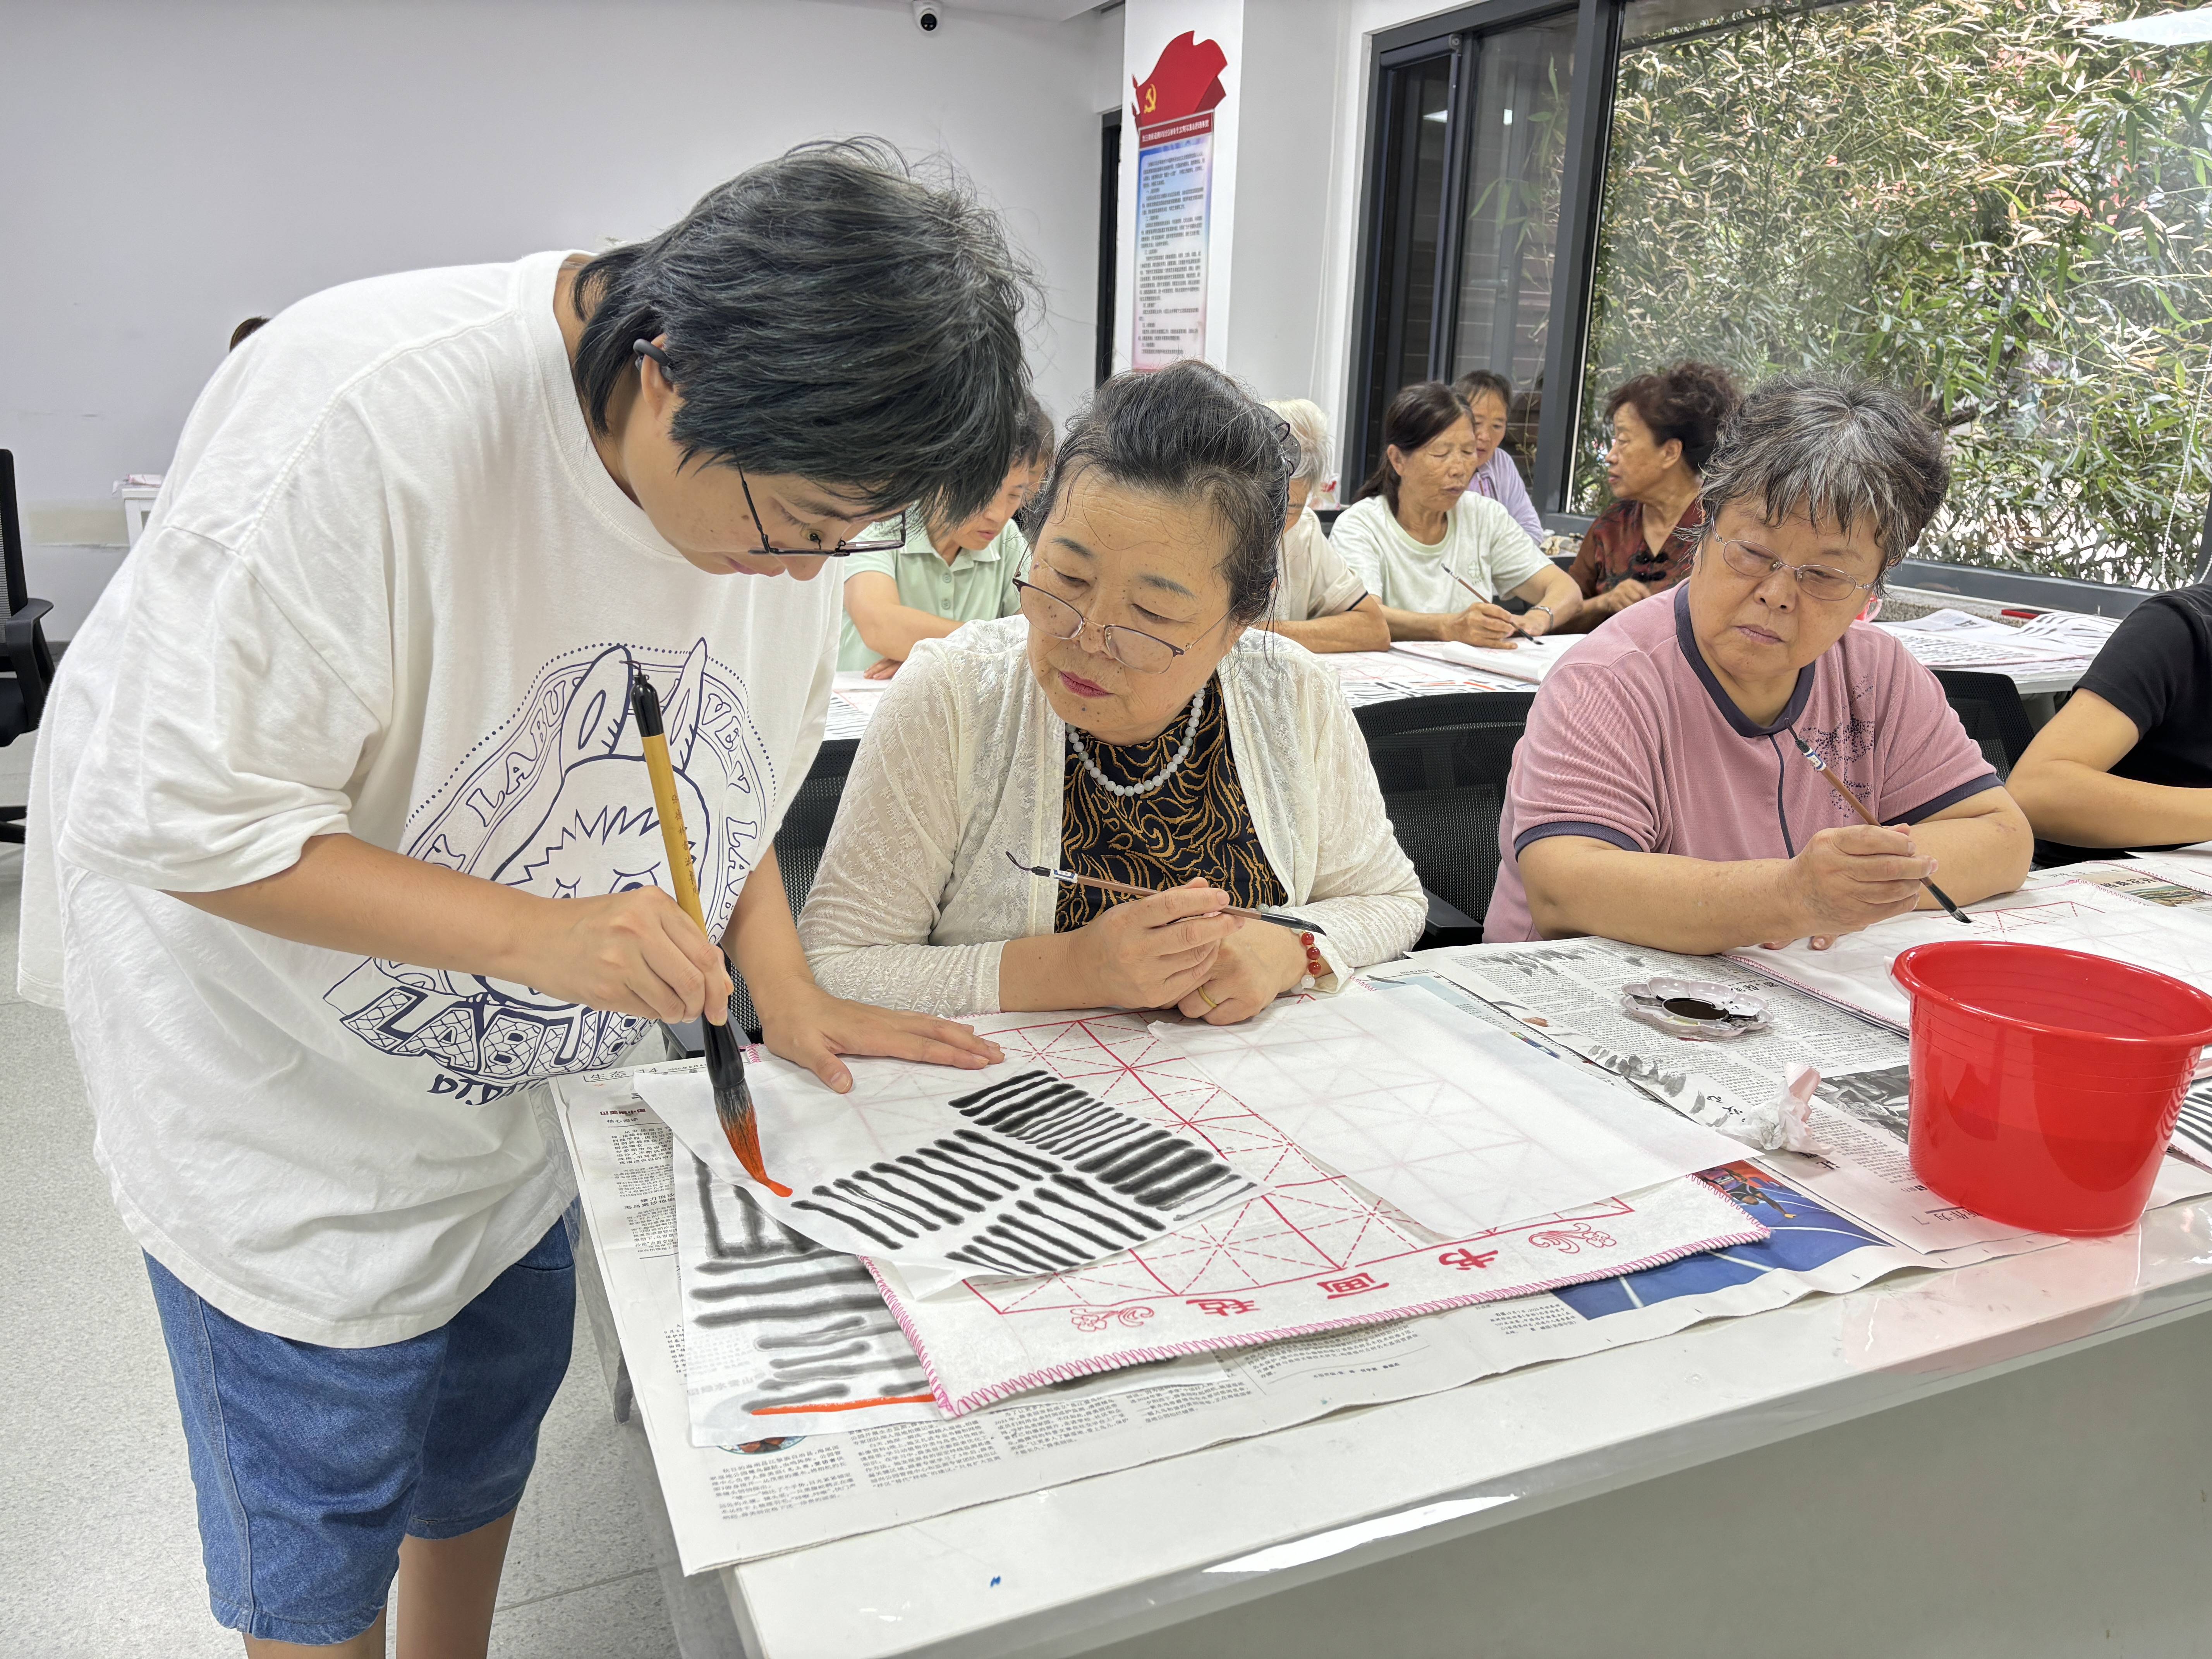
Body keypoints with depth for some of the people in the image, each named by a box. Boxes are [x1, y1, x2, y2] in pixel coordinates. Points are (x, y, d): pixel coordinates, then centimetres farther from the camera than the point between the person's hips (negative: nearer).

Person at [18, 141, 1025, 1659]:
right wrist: (531, 931, -35)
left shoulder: (788, 462, -11)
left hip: (511, 1069, 6)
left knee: (493, 1433, 24)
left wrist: (785, 989, -9)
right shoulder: (369, 422, -33)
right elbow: (171, 818, -28)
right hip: (288, 1088, -5)